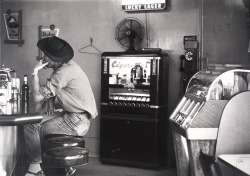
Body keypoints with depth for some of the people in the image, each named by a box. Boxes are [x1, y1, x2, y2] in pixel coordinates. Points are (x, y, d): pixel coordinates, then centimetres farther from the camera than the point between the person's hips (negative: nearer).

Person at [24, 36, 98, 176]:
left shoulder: (65, 72, -23)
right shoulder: (67, 65, 6)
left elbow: (38, 96, -19)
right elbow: (50, 90, 18)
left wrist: (35, 72, -10)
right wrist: (50, 99, -3)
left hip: (77, 122, -9)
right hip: (78, 117, 9)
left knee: (32, 126, -7)